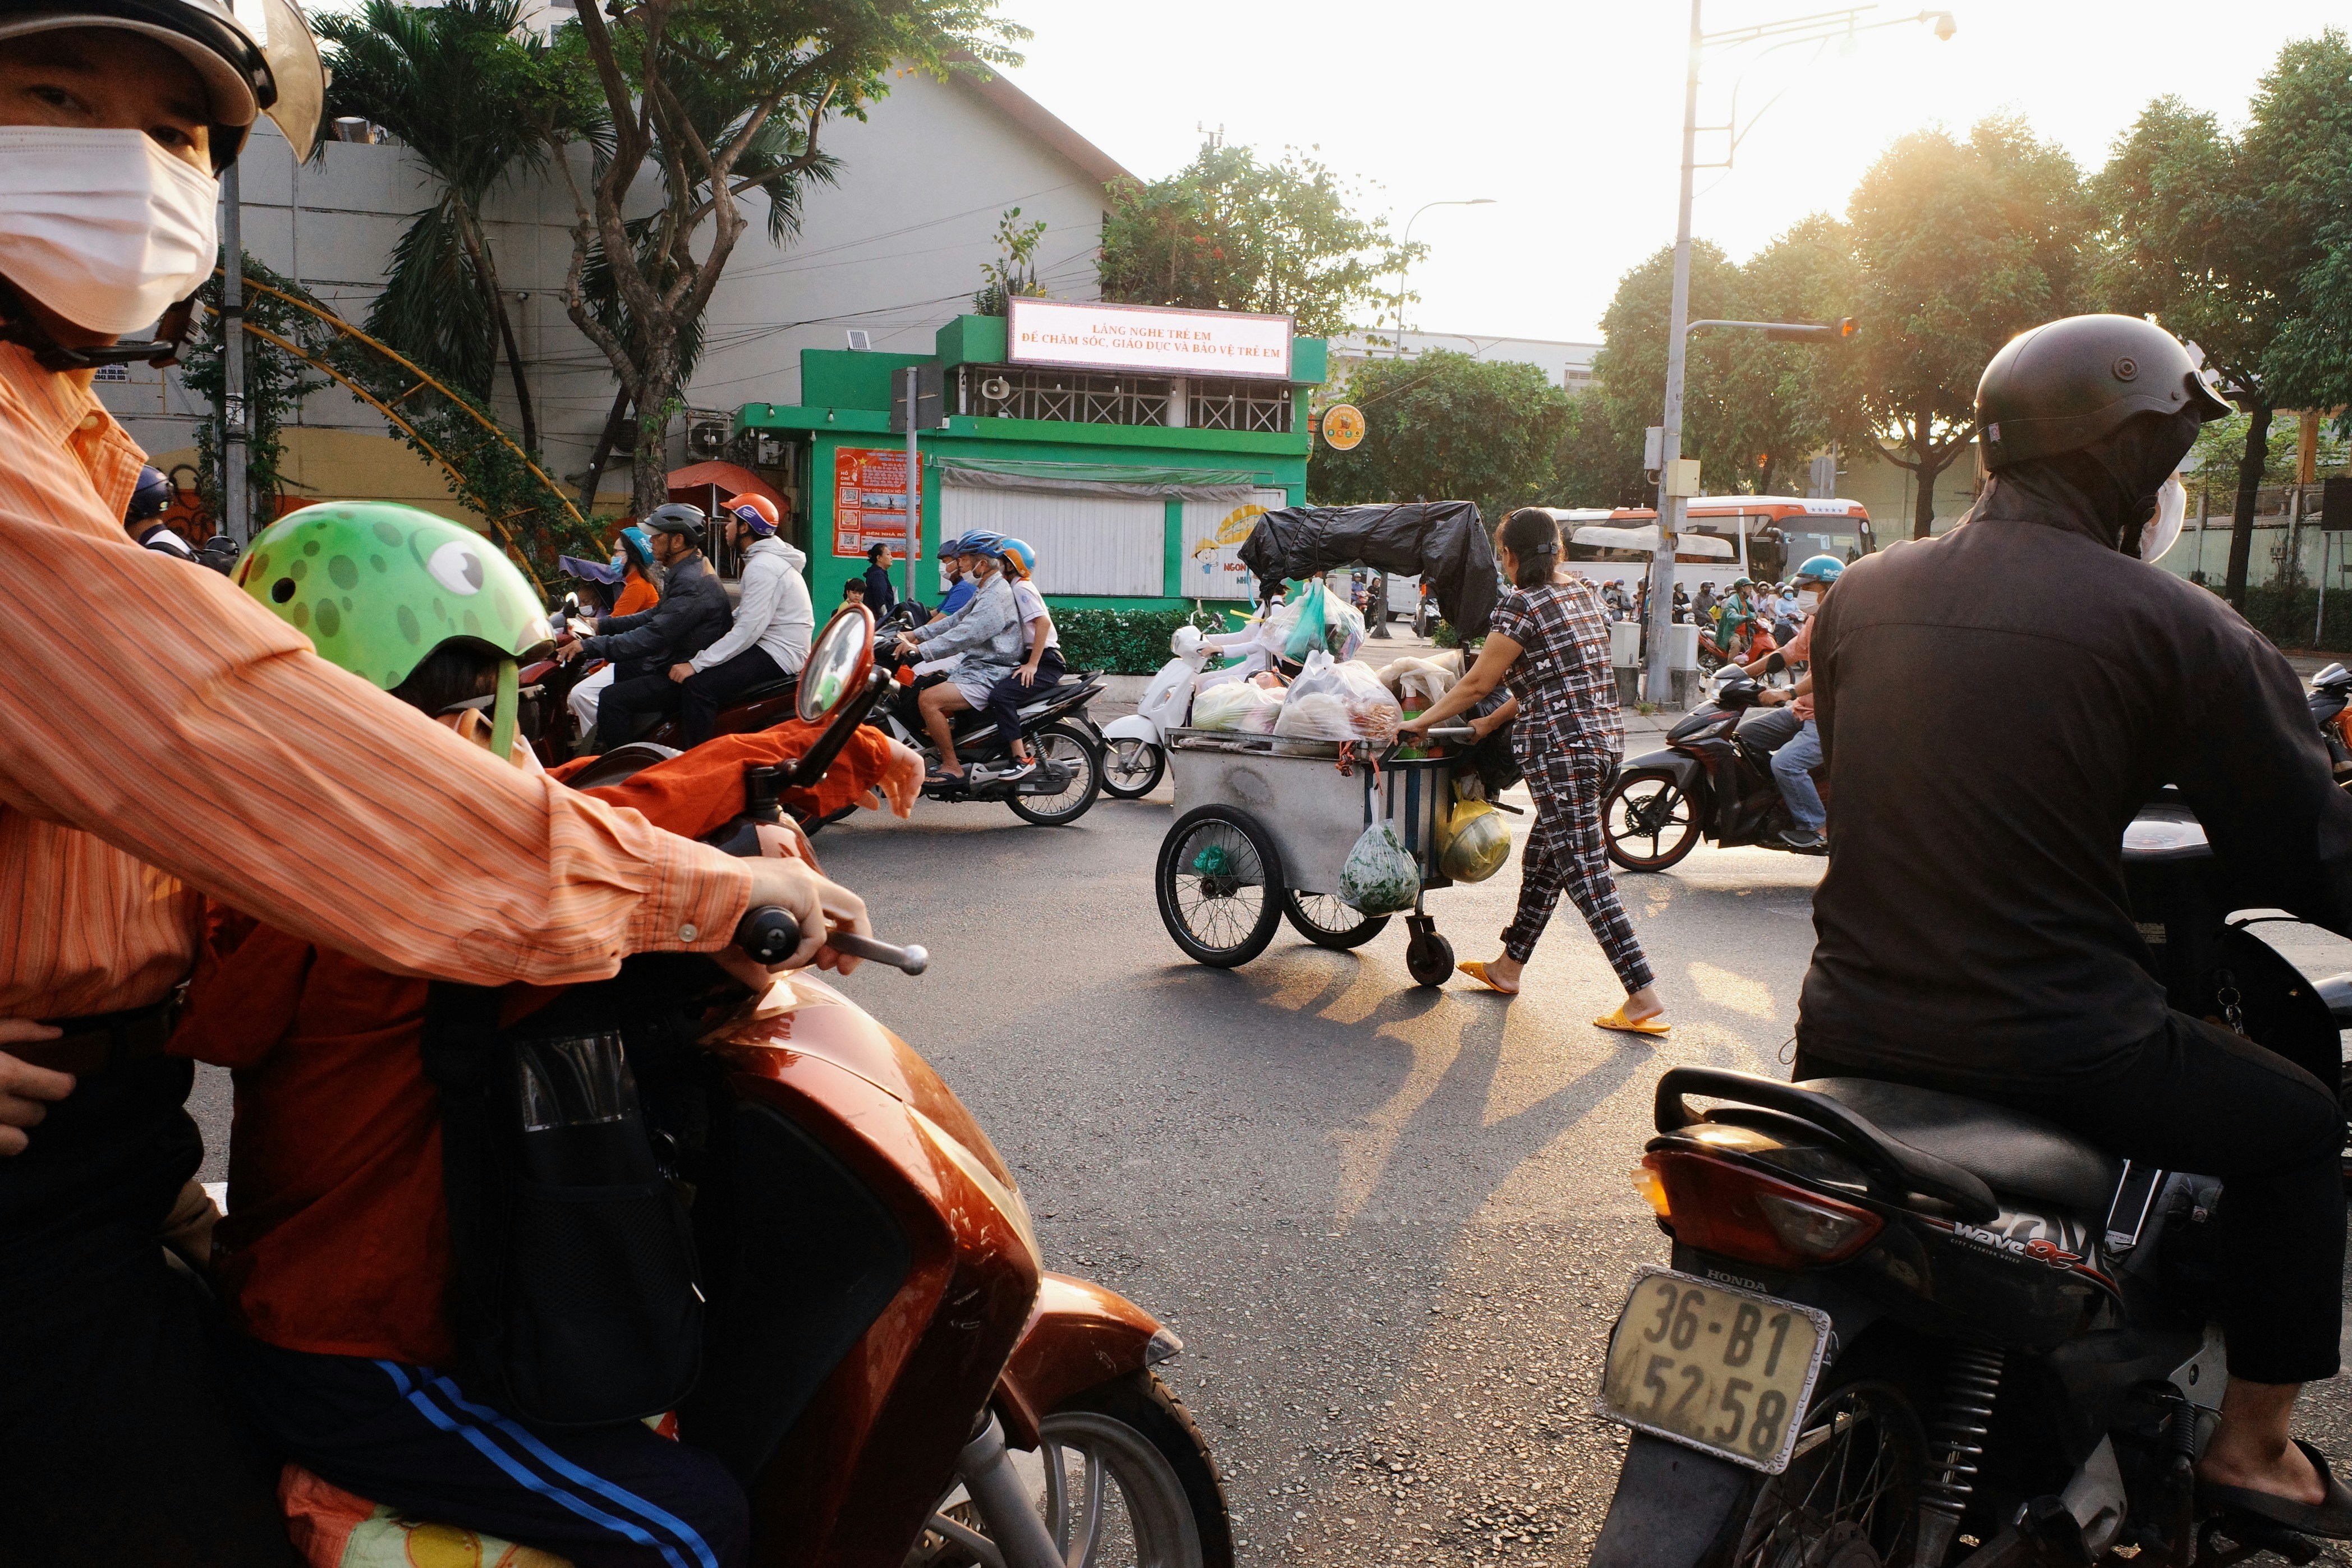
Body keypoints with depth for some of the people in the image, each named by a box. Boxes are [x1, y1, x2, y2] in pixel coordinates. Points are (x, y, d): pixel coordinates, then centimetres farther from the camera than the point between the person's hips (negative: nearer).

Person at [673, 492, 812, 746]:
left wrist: (697, 664, -25)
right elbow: (747, 615, 17)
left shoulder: (763, 566, -18)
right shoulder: (767, 558, 16)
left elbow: (749, 629, -25)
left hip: (777, 656, -11)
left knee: (698, 685, -24)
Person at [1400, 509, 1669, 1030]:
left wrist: (1420, 723, 4)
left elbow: (1477, 682, -8)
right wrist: (1493, 722, 18)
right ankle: (1507, 968, 32)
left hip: (1560, 747, -9)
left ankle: (1645, 999, -9)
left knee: (1584, 872, -6)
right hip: (1604, 736, 9)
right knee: (1541, 859, 19)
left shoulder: (1521, 606, -12)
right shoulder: (1581, 592, 14)